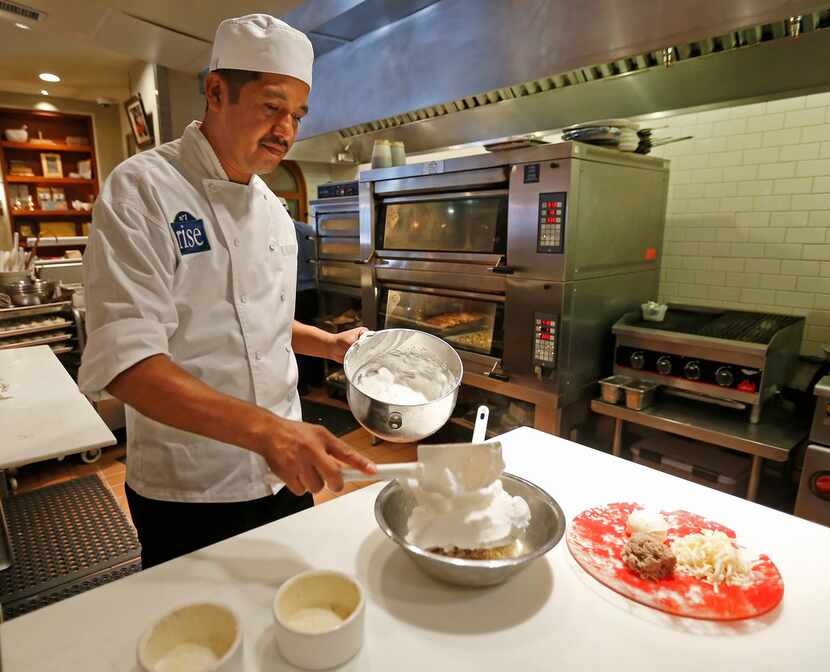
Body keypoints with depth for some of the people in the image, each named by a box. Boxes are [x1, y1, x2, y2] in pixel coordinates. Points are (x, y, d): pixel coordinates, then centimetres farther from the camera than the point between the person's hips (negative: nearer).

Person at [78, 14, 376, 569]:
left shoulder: (273, 210, 6)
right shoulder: (142, 189, -16)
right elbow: (124, 360, -25)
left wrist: (328, 343, 2)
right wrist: (263, 428, -37)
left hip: (286, 473, 7)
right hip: (191, 495, -6)